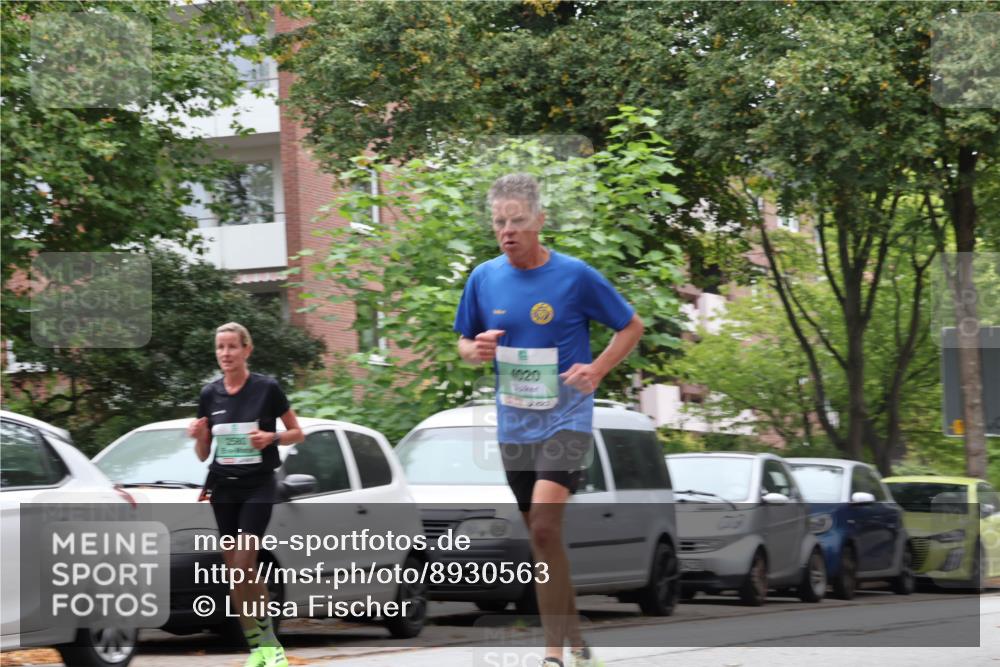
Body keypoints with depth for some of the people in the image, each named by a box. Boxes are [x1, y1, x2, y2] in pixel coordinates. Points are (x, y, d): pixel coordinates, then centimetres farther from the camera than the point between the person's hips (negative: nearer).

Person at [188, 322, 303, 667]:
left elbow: (297, 433, 2)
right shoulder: (209, 394, 4)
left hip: (258, 486, -4)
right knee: (234, 571, 3)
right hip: (223, 487, 4)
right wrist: (199, 436, -12)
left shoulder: (267, 389, -7)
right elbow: (203, 454, 10)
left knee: (243, 565, -15)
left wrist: (272, 437, -18)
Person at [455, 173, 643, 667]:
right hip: (514, 426, 5)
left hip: (566, 419, -5)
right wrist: (475, 350, -8)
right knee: (542, 539, 11)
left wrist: (596, 370, -11)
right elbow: (464, 342, 16)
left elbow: (631, 327, 3)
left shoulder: (576, 276, -8)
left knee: (544, 527, -21)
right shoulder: (483, 279, 2)